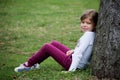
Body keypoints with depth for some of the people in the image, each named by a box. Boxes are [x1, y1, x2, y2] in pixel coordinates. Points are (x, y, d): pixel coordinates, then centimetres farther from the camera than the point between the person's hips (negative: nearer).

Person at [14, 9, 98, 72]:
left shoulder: (88, 35, -22)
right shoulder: (91, 34, 7)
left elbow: (79, 54, -26)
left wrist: (71, 70, -28)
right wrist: (74, 51, 9)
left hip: (72, 62, -10)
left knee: (46, 47, -4)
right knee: (54, 43, 19)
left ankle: (28, 65, 12)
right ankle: (35, 63, 22)